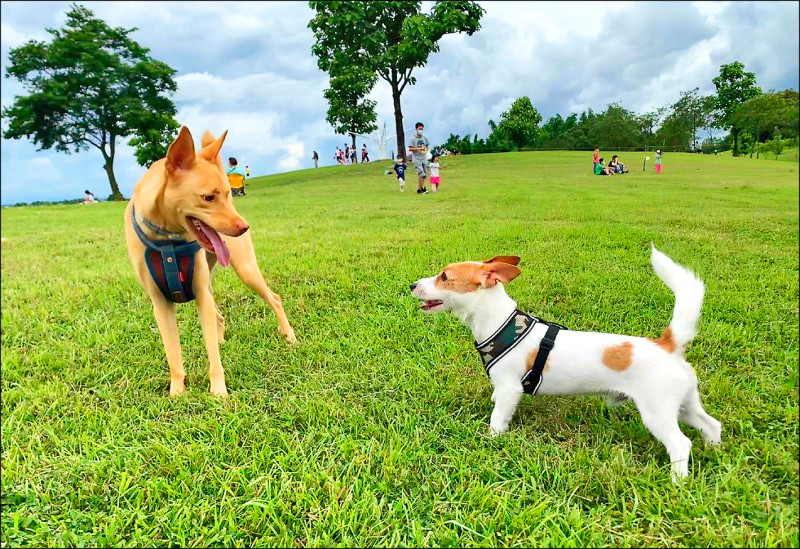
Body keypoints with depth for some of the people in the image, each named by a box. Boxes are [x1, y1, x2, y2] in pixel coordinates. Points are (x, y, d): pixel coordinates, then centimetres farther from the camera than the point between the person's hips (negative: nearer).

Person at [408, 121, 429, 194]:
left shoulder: (425, 138, 9)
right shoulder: (413, 138, -6)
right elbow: (410, 149, -10)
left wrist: (425, 150, -4)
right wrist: (419, 148, -18)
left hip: (424, 158, 6)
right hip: (416, 159, -6)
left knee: (424, 175, 6)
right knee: (421, 173, -18)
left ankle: (419, 189, 14)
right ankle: (423, 188, -11)